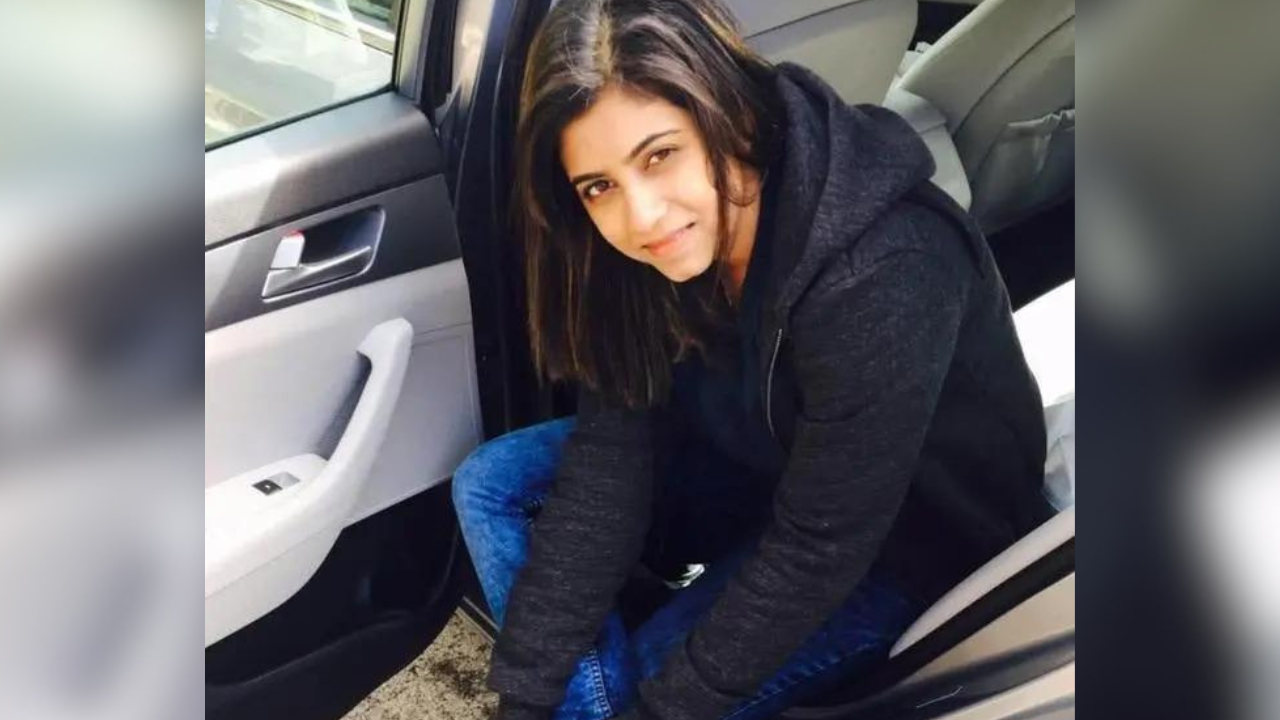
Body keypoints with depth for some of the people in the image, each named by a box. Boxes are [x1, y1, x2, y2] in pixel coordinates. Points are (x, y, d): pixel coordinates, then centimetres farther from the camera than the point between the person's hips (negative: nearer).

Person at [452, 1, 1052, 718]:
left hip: (907, 544, -6)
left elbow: (817, 553, -29)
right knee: (491, 483, -4)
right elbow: (606, 470, -15)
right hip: (761, 472, 6)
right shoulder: (649, 251, -17)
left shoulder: (880, 279, -37)